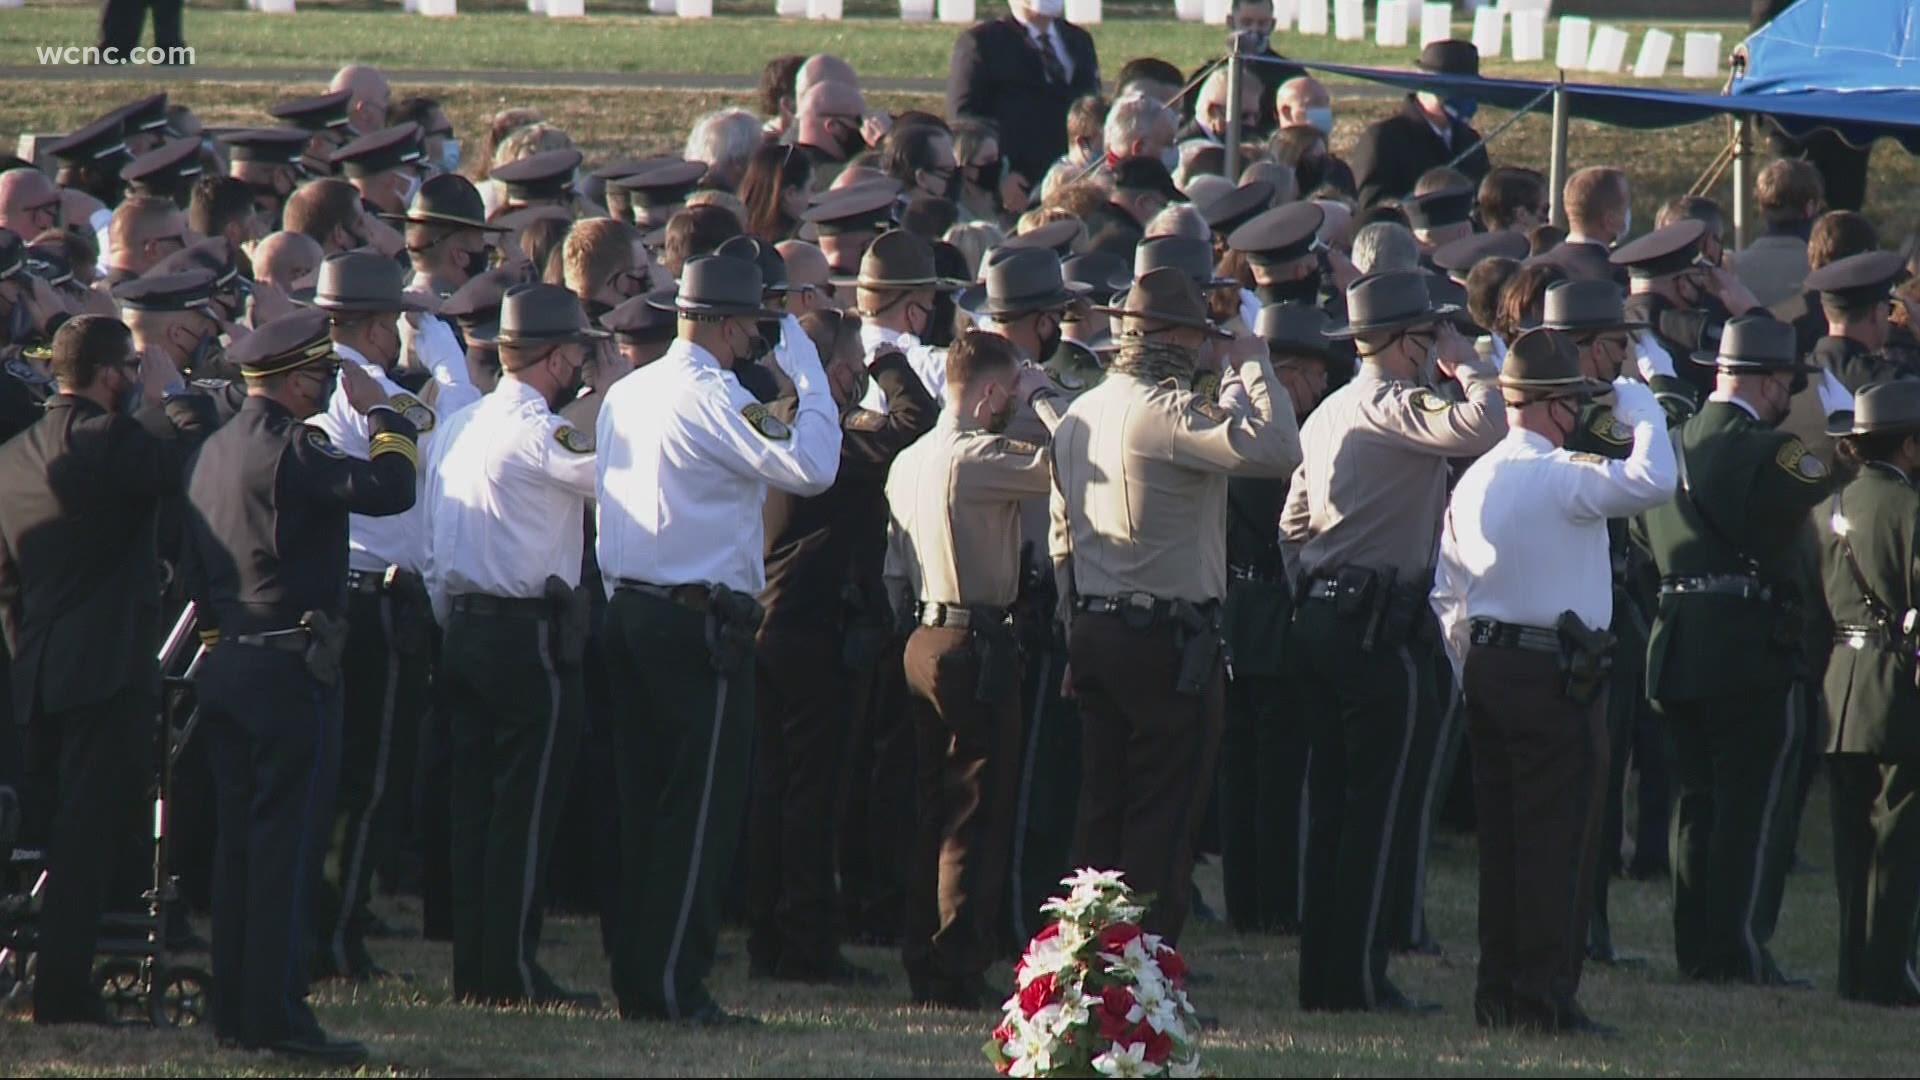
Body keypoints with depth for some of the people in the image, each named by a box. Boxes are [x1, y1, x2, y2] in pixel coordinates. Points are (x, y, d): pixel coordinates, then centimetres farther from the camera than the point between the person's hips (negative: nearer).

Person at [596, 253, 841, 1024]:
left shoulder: (625, 395, 13)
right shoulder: (712, 397, -14)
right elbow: (811, 467, -21)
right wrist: (806, 373, -11)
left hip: (629, 608, 9)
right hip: (700, 621, -9)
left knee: (643, 805, 11)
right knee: (700, 808, -4)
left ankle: (635, 981, 13)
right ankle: (672, 985, -6)